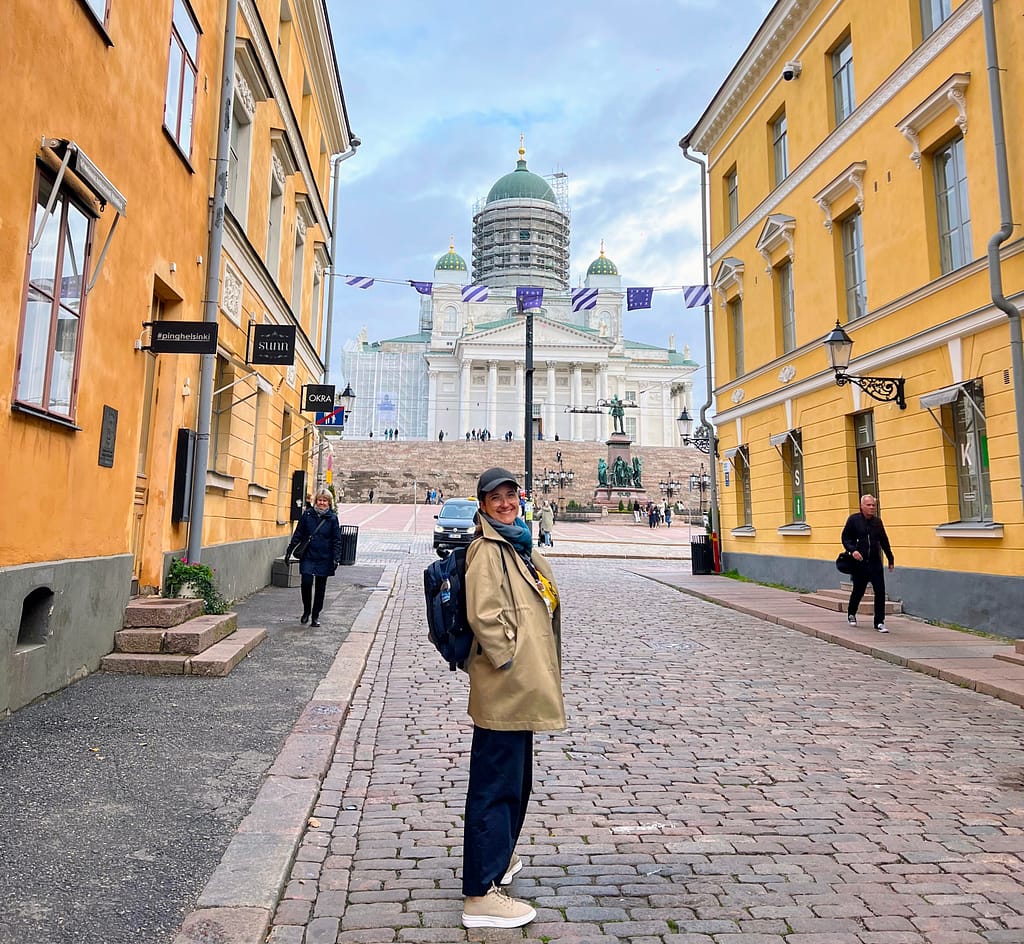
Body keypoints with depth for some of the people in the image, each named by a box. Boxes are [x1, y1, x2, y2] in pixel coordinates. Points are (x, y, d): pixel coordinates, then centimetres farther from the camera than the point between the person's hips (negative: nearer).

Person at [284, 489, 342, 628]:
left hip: (324, 559, 0)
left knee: (320, 587, 7)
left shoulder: (332, 518, 0)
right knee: (306, 583, -10)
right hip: (308, 556, 0)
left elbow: (337, 540, 1)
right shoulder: (307, 514, 2)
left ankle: (315, 616, 20)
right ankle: (306, 611, 15)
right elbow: (298, 534, 8)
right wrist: (289, 550, 5)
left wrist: (336, 558, -7)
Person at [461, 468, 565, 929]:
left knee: (515, 780, 24)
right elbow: (483, 614, -27)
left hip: (523, 690, 10)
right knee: (496, 785, -2)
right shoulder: (487, 550, -16)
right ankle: (480, 895, 10)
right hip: (503, 691, -10)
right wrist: (507, 657, -18)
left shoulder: (520, 546, 14)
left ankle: (497, 857, 43)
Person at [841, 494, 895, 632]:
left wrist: (890, 558, 21)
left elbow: (884, 542, 19)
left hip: (875, 563, 3)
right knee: (858, 591, 10)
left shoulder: (877, 521, 10)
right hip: (859, 563, -3)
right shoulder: (853, 519, -2)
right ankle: (851, 614, 35)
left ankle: (879, 622, 3)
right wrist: (852, 550, -18)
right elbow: (845, 538, -2)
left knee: (880, 592, -6)